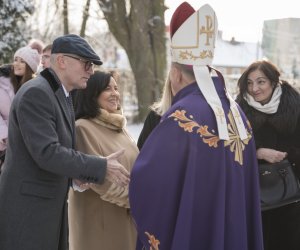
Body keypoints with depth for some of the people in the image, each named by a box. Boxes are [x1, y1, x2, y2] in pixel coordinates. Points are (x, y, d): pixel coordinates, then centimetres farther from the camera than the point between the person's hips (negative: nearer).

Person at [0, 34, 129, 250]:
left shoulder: (63, 96, 12)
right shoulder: (36, 93, -18)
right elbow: (46, 152, -26)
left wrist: (72, 172, 2)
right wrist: (102, 167, -21)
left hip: (50, 205, 9)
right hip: (27, 208, -9)